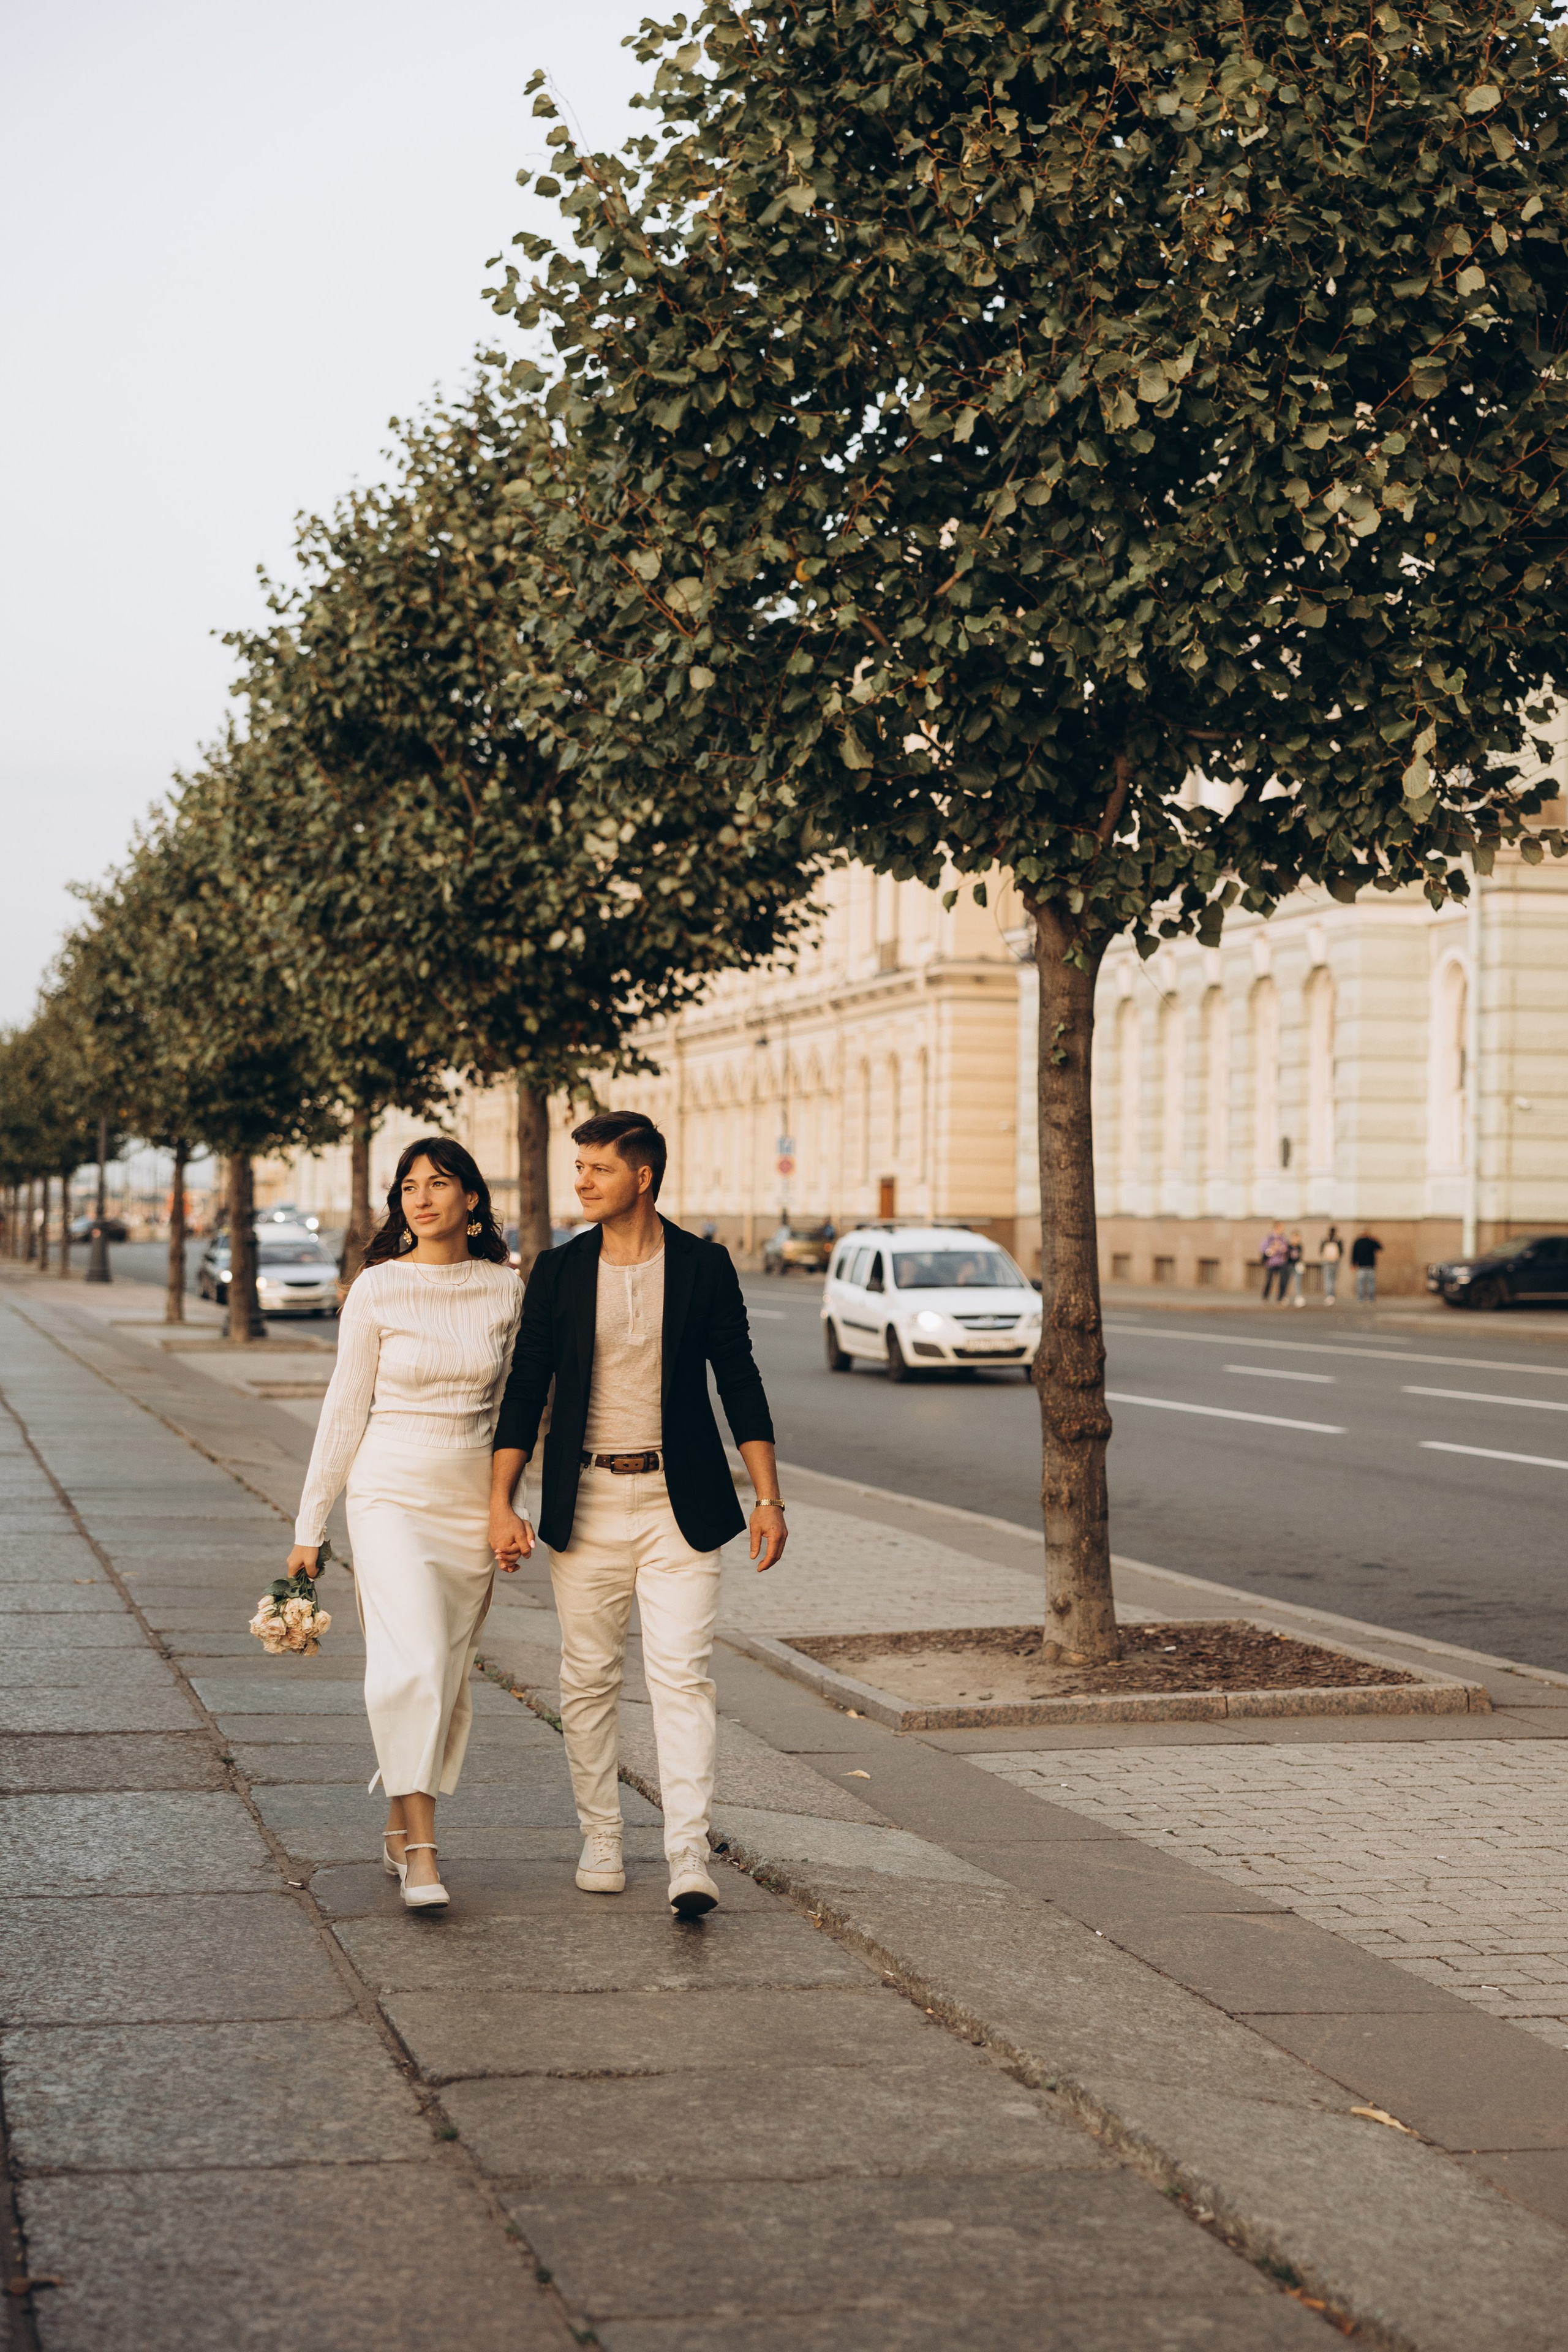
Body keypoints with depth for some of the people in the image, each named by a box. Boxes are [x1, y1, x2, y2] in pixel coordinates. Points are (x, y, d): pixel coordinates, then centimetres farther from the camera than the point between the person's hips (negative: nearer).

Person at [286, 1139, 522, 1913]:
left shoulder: (506, 1290, 4)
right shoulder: (378, 1290, -3)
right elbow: (345, 1410, 2)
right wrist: (309, 1526, 3)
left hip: (472, 1501, 3)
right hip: (392, 1493, -3)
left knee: (449, 1676, 7)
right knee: (414, 1666, -17)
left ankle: (399, 1830, 22)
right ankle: (421, 1854, -15)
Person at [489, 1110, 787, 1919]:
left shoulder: (704, 1266, -1)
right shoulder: (558, 1272, 3)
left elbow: (739, 1382, 3)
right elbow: (524, 1390, 5)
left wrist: (768, 1497, -2)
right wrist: (501, 1502, -3)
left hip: (678, 1502, -2)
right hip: (585, 1502, 2)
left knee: (681, 1673, -10)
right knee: (589, 1678, 7)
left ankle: (688, 1857, -13)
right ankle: (600, 1841, 20)